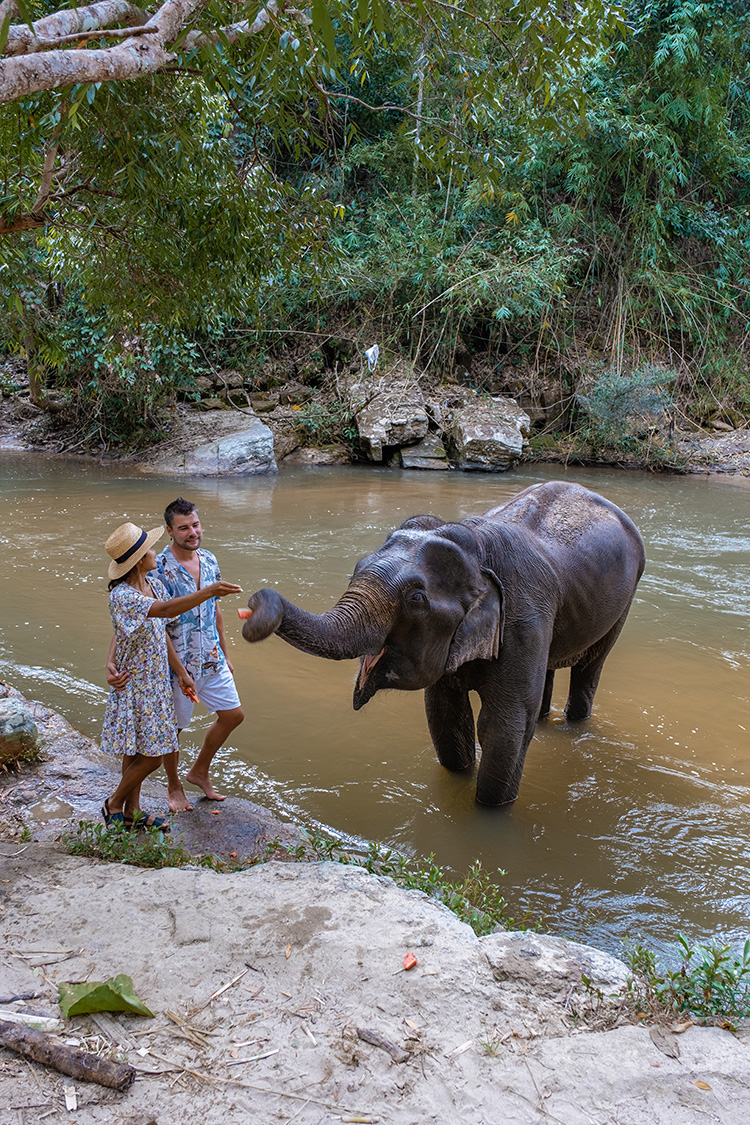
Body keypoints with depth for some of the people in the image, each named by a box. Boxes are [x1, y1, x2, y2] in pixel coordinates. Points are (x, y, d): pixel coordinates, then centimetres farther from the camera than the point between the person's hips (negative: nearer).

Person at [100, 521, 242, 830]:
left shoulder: (154, 583, 1)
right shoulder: (122, 596, -26)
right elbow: (164, 610, -42)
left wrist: (180, 669, 7)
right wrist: (208, 592, -51)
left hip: (155, 679, 8)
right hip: (134, 685, -8)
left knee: (138, 750, 18)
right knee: (149, 756, -1)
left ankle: (132, 812, 31)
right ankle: (114, 804, 21)